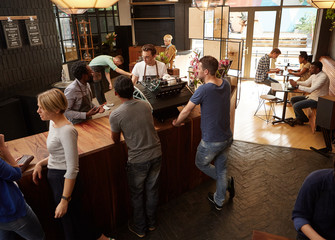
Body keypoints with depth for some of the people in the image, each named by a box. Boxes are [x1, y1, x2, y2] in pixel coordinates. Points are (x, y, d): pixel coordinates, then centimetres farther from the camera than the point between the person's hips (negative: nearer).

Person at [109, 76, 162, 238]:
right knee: (152, 190, 22)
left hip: (138, 160, -4)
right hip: (156, 155, 5)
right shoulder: (145, 105, -3)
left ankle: (140, 228, 37)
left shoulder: (115, 115, -17)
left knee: (137, 194, 18)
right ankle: (151, 223, 43)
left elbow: (116, 140, -1)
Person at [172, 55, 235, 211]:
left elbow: (186, 111, -13)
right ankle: (218, 201, 37)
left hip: (211, 141, -7)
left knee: (201, 163, 22)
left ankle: (227, 183, 22)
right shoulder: (226, 84, -1)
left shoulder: (203, 90, -24)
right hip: (227, 137, 7)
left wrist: (176, 123, 5)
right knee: (221, 169, 22)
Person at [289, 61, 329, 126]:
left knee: (296, 106, -21)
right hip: (311, 96, 10)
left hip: (317, 100, -10)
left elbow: (310, 90, -32)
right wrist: (295, 82, -1)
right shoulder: (314, 75, 2)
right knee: (293, 99, 8)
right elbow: (306, 83, 16)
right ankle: (299, 118, 14)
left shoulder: (323, 77, -26)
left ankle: (305, 119, 8)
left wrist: (297, 86, -30)